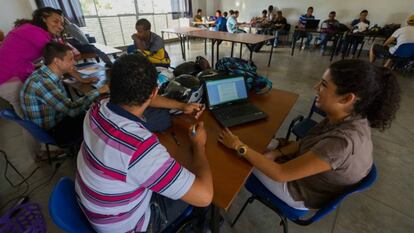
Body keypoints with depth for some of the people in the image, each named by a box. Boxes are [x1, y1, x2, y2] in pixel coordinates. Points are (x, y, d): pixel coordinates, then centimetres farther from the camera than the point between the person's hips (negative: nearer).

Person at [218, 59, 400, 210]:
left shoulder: (343, 143, -40)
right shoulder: (351, 118, -15)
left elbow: (280, 174, -34)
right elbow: (308, 142, 0)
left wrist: (238, 146, -28)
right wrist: (277, 153, -11)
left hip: (301, 191, -6)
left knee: (240, 160, 3)